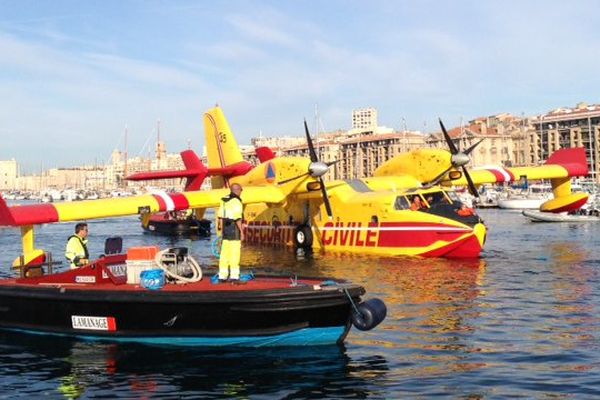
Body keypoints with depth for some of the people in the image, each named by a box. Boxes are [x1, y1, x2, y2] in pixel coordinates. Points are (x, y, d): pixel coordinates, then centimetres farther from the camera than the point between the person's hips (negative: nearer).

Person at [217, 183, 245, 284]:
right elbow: (238, 218, -18)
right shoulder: (237, 201, -13)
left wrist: (222, 231, 18)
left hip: (225, 229, 8)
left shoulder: (224, 201, 12)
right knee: (234, 254, -7)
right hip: (234, 229, -8)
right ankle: (234, 277, -9)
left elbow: (220, 217, 13)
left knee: (224, 253, 10)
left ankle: (222, 276, 13)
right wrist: (242, 232, -14)